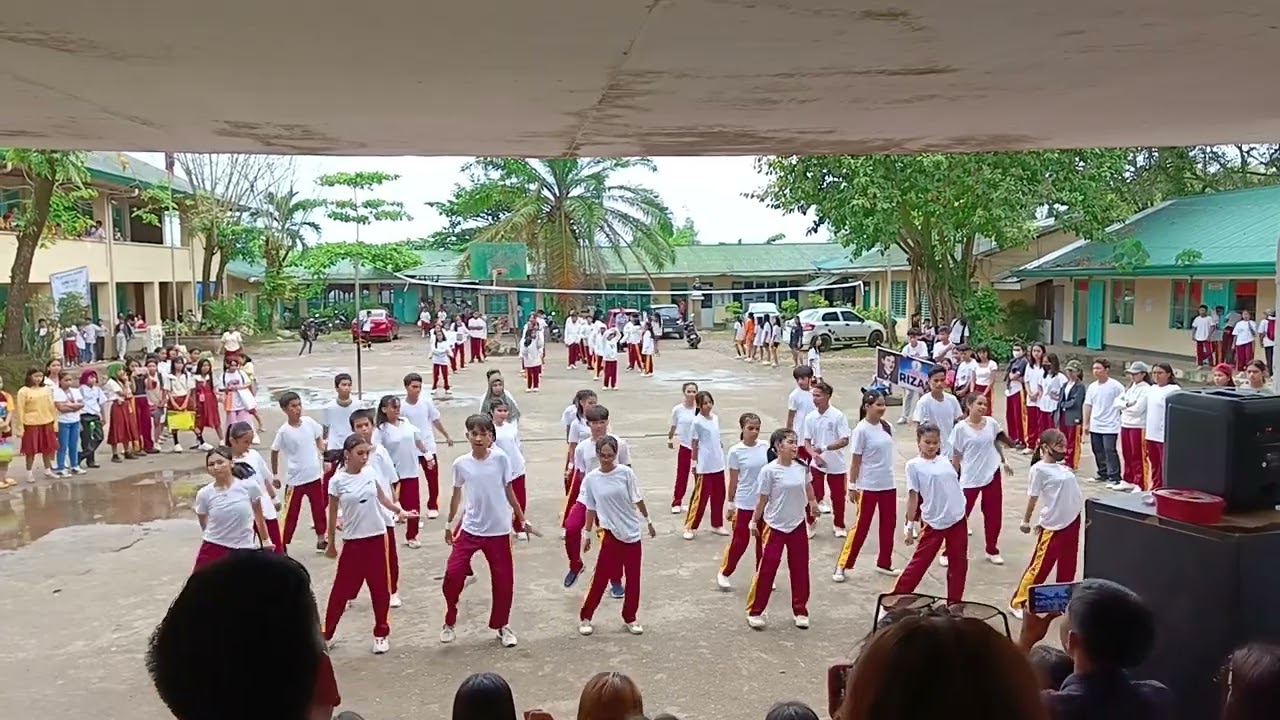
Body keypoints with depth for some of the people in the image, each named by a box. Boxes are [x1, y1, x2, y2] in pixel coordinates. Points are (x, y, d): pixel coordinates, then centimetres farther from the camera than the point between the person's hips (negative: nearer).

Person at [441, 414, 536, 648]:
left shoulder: (501, 459, -8)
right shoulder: (461, 464, -5)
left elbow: (509, 492, 1)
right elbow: (457, 495, 9)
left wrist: (523, 521, 4)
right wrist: (449, 525, 16)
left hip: (498, 530, 0)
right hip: (469, 529, 1)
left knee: (503, 580, 5)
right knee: (452, 574, -6)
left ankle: (502, 626, 26)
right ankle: (449, 623, 17)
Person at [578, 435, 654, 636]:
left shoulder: (625, 473, -8)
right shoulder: (591, 479, -6)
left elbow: (637, 500, 0)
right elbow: (591, 508, 4)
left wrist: (648, 521, 6)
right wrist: (587, 534, 8)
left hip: (632, 531, 1)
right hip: (610, 533, -1)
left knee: (633, 578, 9)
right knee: (600, 577, -1)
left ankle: (630, 618, 24)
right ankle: (585, 617, 13)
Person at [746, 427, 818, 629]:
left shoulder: (801, 467, -4)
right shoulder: (769, 470, -17)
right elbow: (762, 499, -9)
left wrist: (813, 503, 27)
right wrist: (754, 522, -3)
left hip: (798, 525, 5)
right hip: (774, 526, -4)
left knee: (800, 569, 11)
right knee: (767, 569, -1)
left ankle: (800, 611, 25)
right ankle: (754, 612, 13)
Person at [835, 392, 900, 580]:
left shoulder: (887, 427, 3)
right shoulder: (862, 430, -15)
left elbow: (887, 453, 12)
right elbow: (856, 461, -11)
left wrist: (888, 476, 14)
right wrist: (852, 487, -10)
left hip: (888, 484, 6)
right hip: (868, 486, -6)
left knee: (888, 525, 13)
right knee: (861, 526, 0)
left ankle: (884, 563, 28)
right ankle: (842, 565, 10)